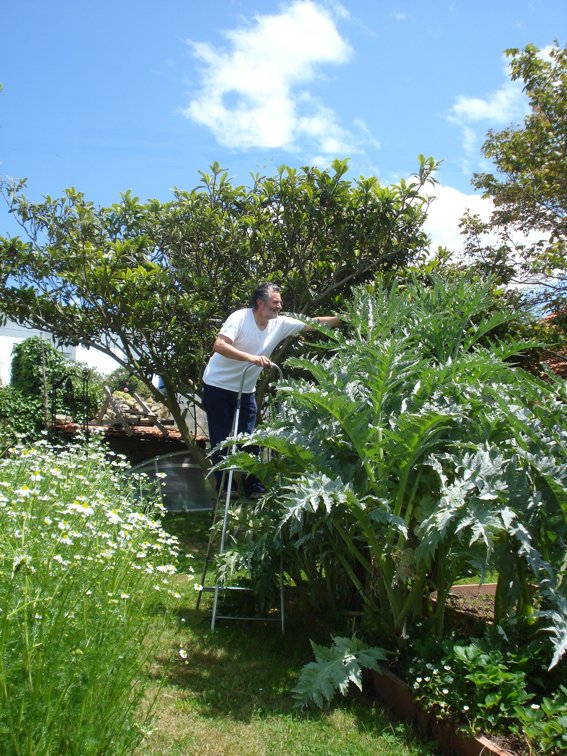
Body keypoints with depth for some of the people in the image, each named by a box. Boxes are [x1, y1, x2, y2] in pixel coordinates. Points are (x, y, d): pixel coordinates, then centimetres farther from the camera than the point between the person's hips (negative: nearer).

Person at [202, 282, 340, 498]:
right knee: (222, 439, 1)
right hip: (218, 386, -5)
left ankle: (254, 487, 14)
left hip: (245, 389, 5)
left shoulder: (280, 324, -4)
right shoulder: (240, 318, -21)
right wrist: (251, 357, -40)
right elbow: (219, 345, -32)